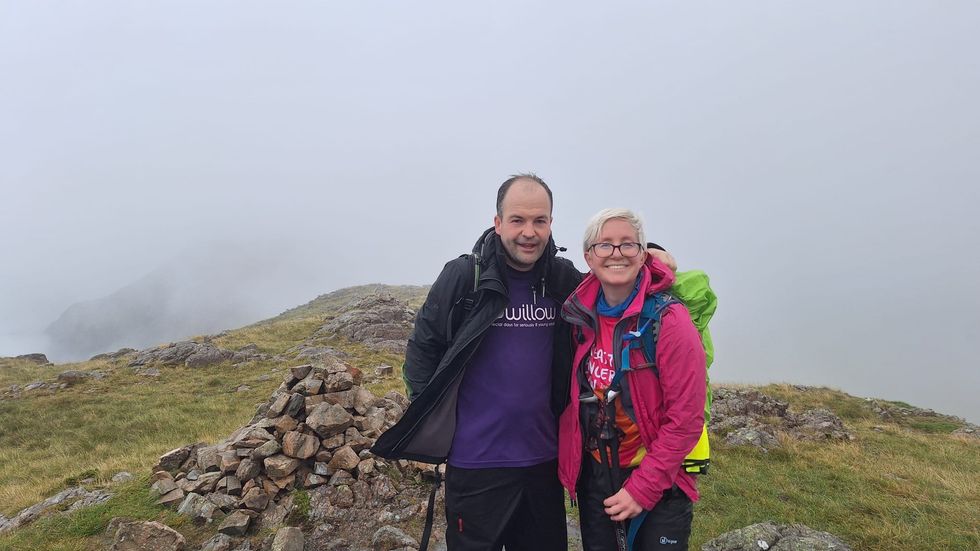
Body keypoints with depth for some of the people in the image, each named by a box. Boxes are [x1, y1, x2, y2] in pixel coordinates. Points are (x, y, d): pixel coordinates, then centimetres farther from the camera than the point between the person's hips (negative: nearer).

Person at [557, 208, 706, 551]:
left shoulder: (669, 320, -17)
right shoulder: (581, 316, -3)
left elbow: (685, 419, -17)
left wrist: (642, 488, -16)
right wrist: (569, 464, 3)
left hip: (658, 487, -4)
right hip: (592, 479, 5)